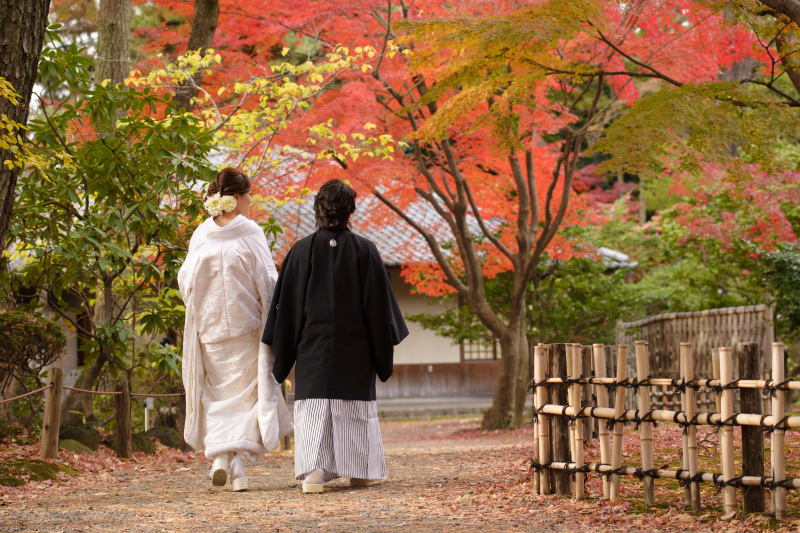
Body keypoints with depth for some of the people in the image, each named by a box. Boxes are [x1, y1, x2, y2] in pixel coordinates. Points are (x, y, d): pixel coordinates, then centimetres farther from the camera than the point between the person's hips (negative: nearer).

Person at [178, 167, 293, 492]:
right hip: (246, 328, -3)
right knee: (247, 391, 4)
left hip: (209, 327, 3)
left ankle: (219, 455, -3)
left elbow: (185, 280, 6)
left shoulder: (201, 236, 2)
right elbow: (267, 282, -9)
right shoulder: (249, 234, -8)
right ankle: (238, 459, -6)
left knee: (218, 391, 11)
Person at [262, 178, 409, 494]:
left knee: (314, 405, -2)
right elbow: (378, 302, -1)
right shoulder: (364, 250, -3)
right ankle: (360, 470, 18)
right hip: (355, 349, 1)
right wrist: (384, 347, 9)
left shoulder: (302, 251, -3)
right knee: (356, 408, 11)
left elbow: (287, 303, -1)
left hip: (313, 348, 0)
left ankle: (314, 470, -16)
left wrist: (282, 354, 6)